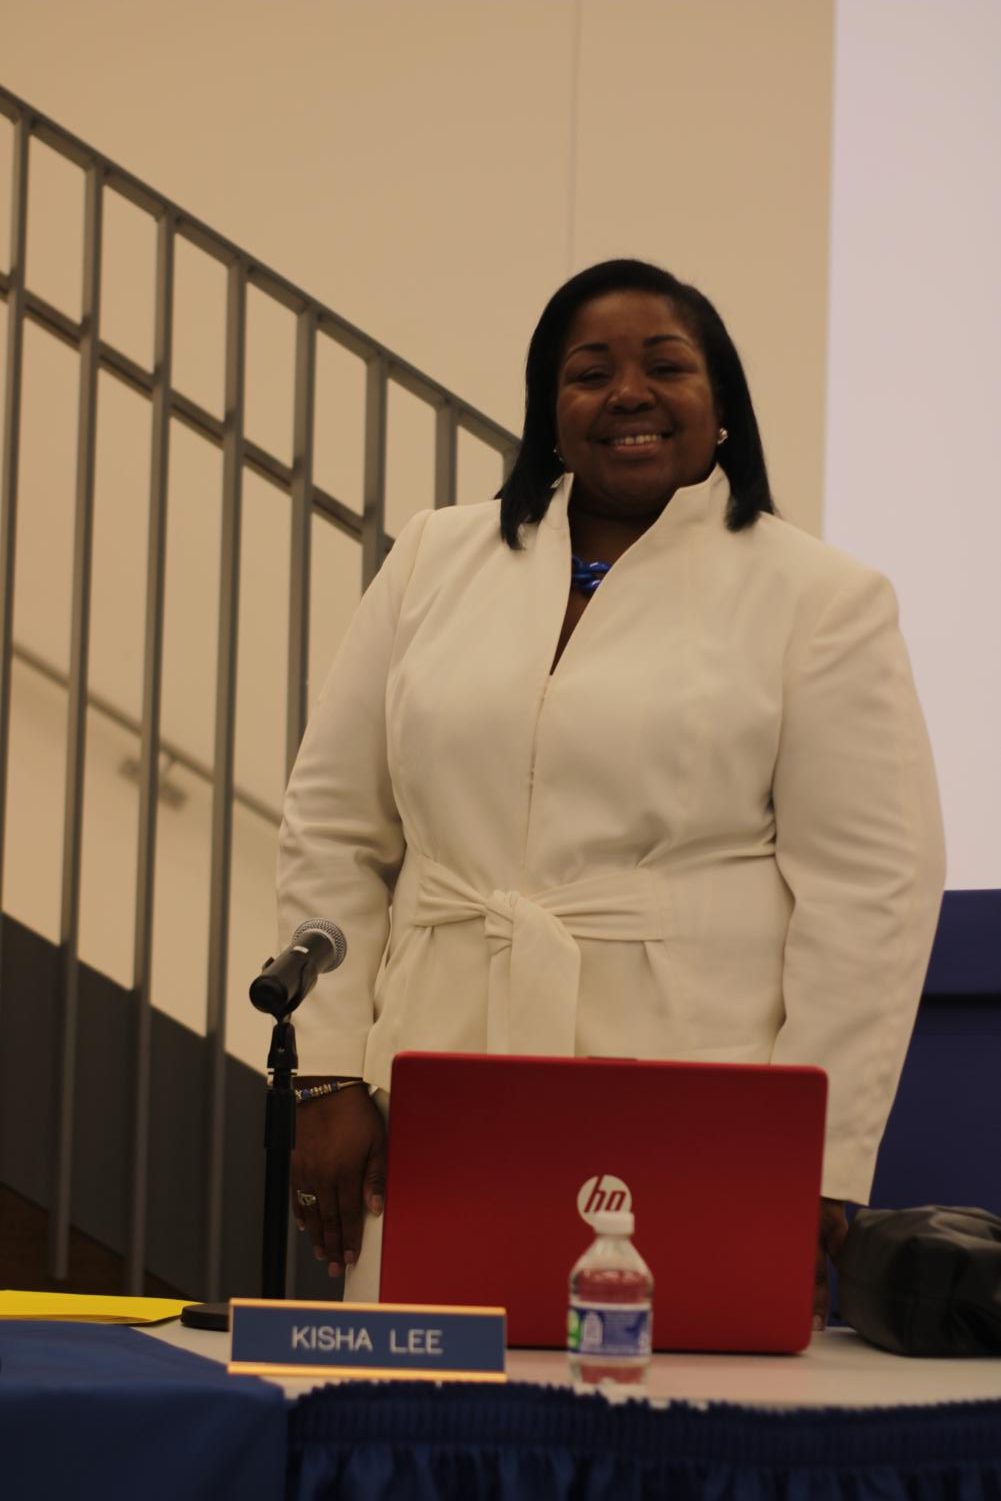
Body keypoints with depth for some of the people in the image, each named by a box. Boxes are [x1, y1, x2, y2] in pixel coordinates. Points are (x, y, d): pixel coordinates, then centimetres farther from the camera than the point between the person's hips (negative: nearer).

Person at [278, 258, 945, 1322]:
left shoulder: (821, 599, 3)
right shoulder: (437, 559, 13)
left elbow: (868, 892, -3)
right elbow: (334, 833, 13)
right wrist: (329, 1078, 5)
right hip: (436, 1123, 3)